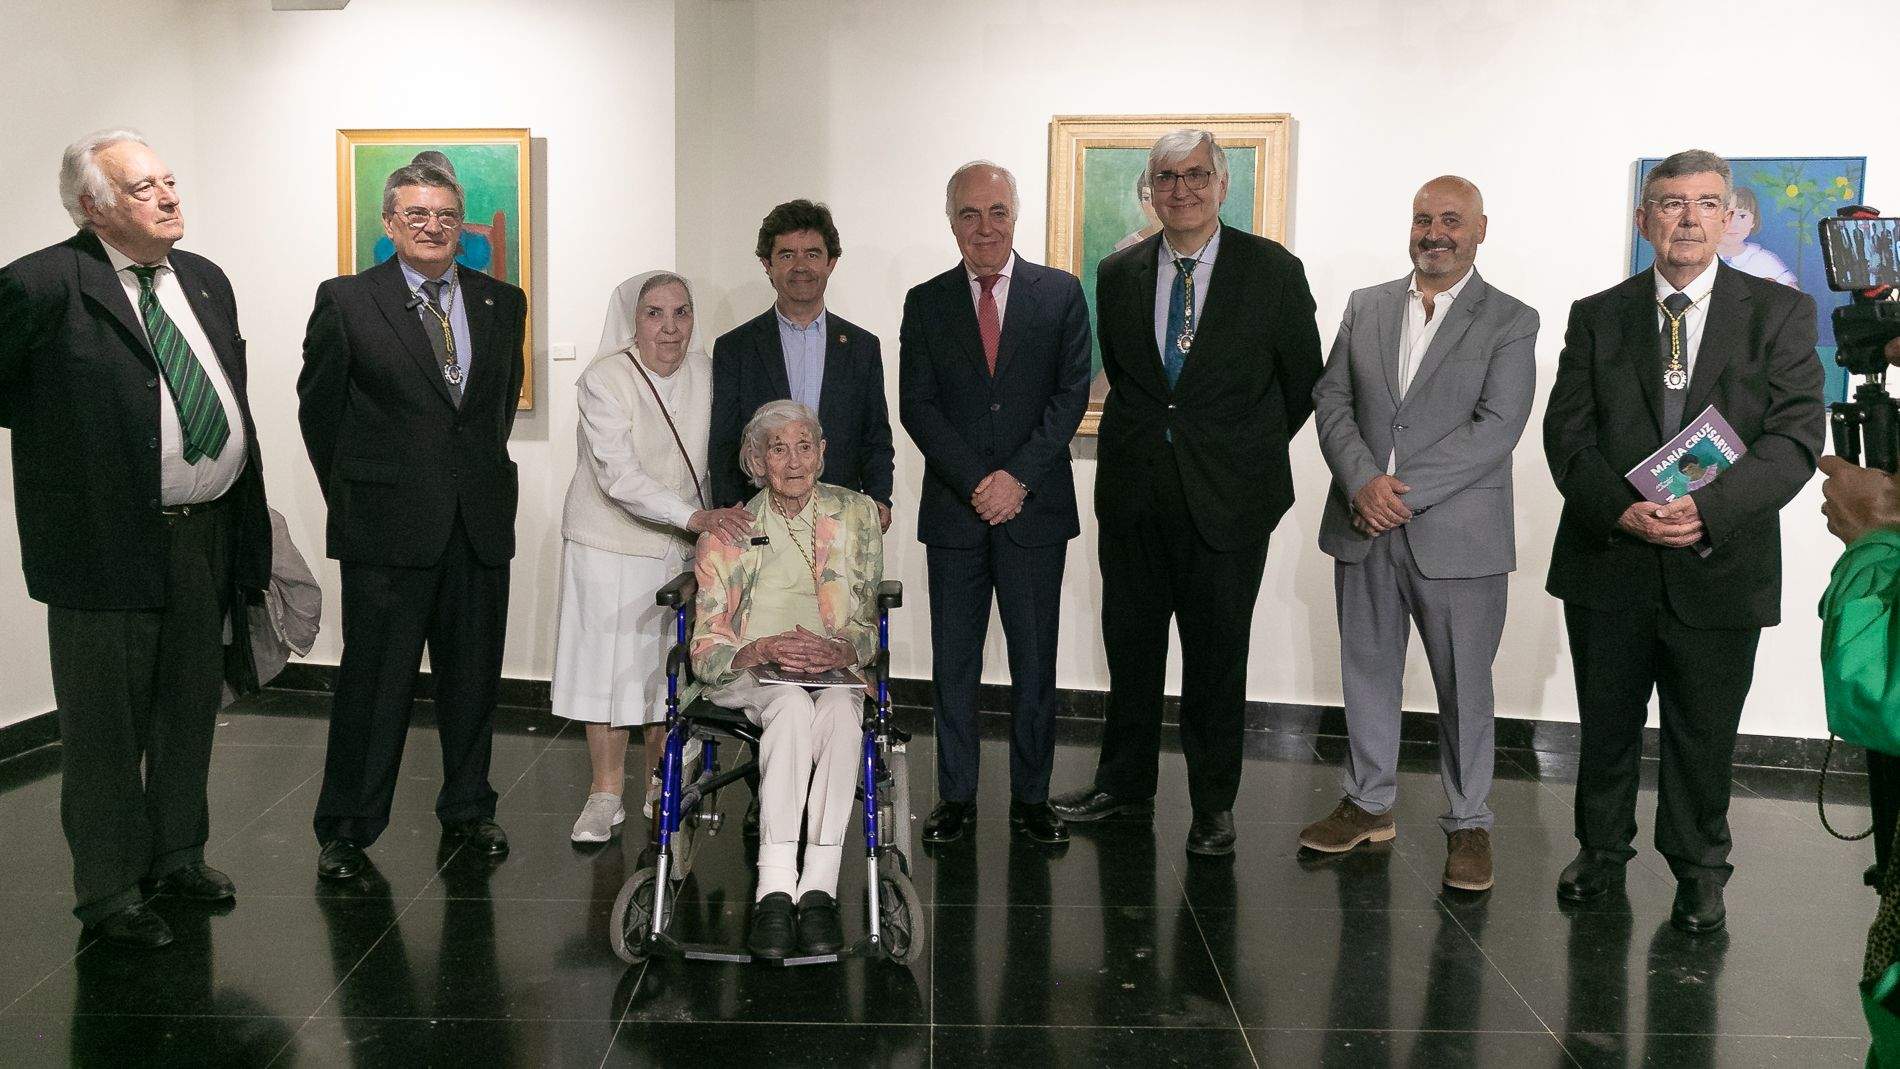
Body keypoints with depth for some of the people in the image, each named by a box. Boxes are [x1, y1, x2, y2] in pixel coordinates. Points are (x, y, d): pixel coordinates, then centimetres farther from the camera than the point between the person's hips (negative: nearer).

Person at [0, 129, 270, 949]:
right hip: (108, 543, -7)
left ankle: (177, 856, 37)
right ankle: (108, 891, 21)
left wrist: (247, 519, 16)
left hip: (207, 535, 7)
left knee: (190, 712, 19)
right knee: (107, 728, 6)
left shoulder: (205, 280, 10)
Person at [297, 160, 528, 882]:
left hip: (481, 524, 4)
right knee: (374, 681, 2)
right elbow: (319, 410, 4)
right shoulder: (346, 301, -1)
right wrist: (355, 497, 6)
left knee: (473, 678, 12)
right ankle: (347, 828, 16)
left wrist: (480, 476, 15)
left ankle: (468, 809, 27)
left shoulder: (502, 303, 9)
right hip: (387, 527, -3)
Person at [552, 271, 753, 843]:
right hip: (611, 544, -4)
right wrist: (696, 517, -34)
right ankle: (606, 794, 13)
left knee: (668, 665, 9)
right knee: (611, 662, 0)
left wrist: (716, 520, 10)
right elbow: (619, 477, -26)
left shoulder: (702, 371, 0)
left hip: (681, 546, 4)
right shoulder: (603, 380, -17)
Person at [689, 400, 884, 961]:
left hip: (835, 670, 1)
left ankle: (818, 888, -38)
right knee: (793, 706, -36)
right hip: (750, 677, -1)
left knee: (841, 712, -35)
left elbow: (868, 629, 8)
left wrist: (837, 651, -16)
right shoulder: (726, 534, 5)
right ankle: (774, 888, -40)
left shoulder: (855, 515, 9)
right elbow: (706, 651, 1)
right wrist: (765, 650, -21)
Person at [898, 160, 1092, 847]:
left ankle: (1031, 798, 16)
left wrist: (1018, 476, -12)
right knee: (954, 663, 7)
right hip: (953, 509, 1)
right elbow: (916, 406, 0)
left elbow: (1071, 393, -2)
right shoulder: (925, 303, 7)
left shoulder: (1061, 293, 4)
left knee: (1034, 661, 5)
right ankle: (955, 797, 17)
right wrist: (976, 482, -12)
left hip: (1035, 507, -1)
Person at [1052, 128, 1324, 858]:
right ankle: (1124, 781, 29)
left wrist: (1251, 451, 12)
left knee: (1217, 655, 5)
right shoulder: (1119, 274, 4)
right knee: (1130, 642, 13)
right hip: (1135, 491, 3)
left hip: (1227, 496, -3)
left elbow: (1304, 379, 5)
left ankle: (1213, 803, 19)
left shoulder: (1273, 270, -5)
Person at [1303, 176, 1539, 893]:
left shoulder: (1510, 321, -2)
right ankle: (1369, 805, 28)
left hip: (1458, 535, -3)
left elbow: (1497, 427, -12)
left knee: (1464, 685, 5)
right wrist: (1363, 482, -13)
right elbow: (1331, 401, 4)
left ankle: (1468, 822, 20)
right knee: (1367, 670, 13)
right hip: (1364, 529, 4)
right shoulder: (1365, 307, 10)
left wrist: (1403, 491, -18)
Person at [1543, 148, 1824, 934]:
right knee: (1607, 725, 14)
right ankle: (1602, 850, 33)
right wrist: (1621, 510, -18)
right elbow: (1567, 433, -1)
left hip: (1719, 567, -1)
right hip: (1608, 562, 1)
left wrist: (1708, 508, -22)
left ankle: (1698, 870, 29)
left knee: (1703, 736, 10)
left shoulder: (1780, 313, 1)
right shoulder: (1596, 317, 6)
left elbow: (1795, 436, -8)